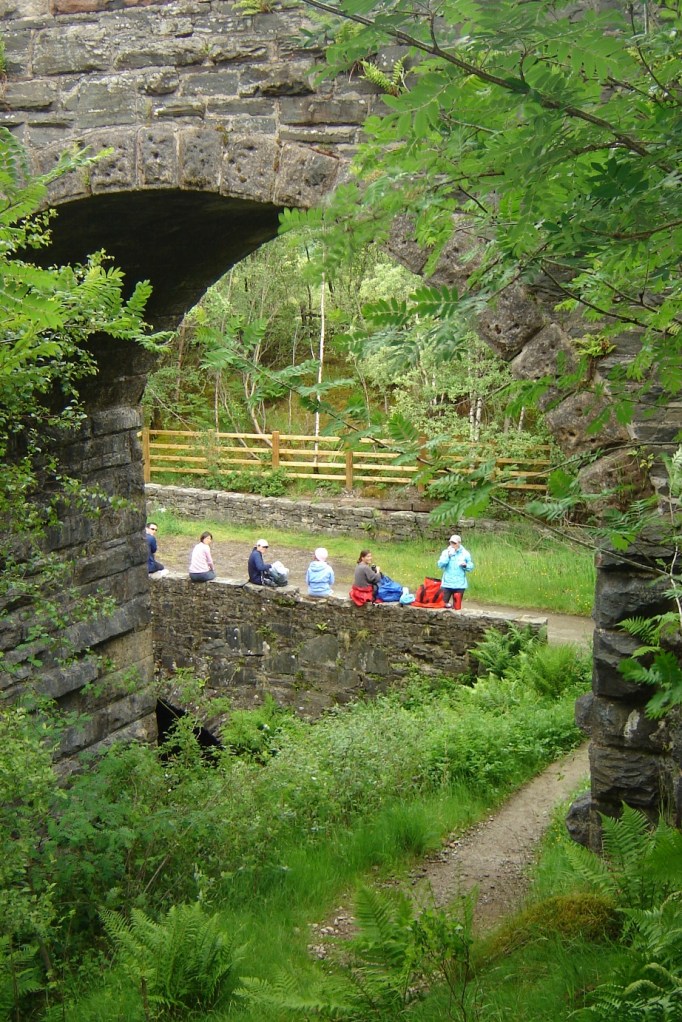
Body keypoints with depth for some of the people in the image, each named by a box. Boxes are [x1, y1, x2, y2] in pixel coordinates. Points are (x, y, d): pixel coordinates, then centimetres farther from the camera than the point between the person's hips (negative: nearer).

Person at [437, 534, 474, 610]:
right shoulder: (446, 552, 3)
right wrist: (448, 555, -16)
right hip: (447, 583, 1)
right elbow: (440, 564, -8)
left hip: (460, 584, 0)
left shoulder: (465, 553, 2)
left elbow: (471, 567, 5)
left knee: (457, 606, 4)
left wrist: (465, 565, -16)